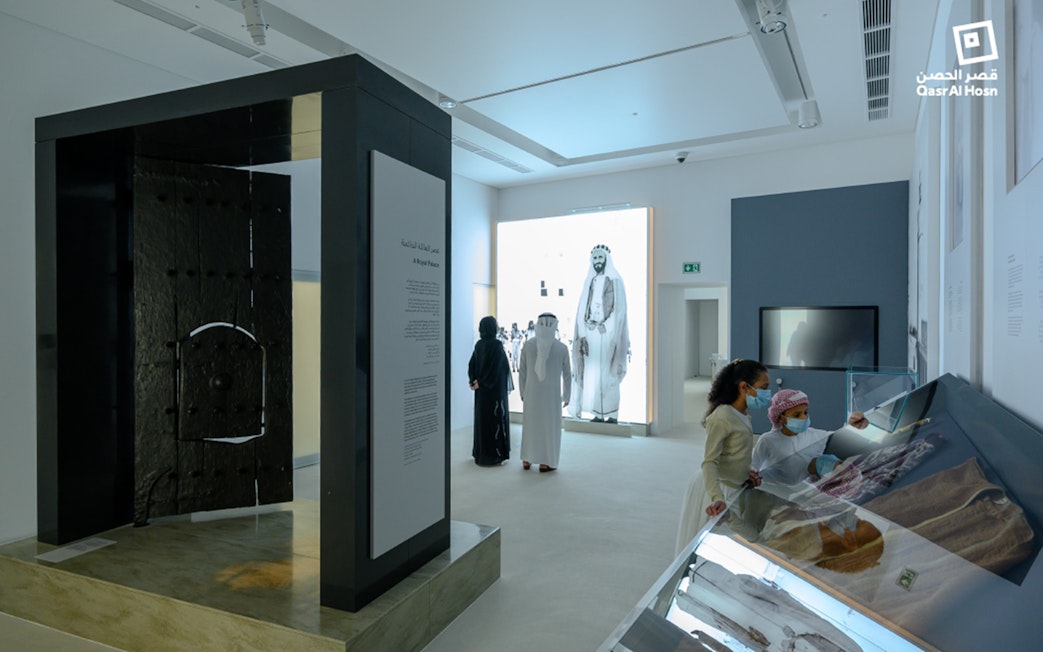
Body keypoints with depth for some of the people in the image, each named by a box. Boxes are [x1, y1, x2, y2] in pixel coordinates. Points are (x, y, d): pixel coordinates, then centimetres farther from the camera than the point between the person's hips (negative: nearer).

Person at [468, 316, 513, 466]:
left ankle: (480, 453, 20)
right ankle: (495, 455, 4)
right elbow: (496, 368, -21)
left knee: (481, 418, 13)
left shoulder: (478, 344, 5)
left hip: (481, 389, 7)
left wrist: (474, 381, -3)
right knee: (495, 418, 0)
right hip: (495, 389, -7)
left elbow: (471, 365, 4)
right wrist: (481, 382, -13)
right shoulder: (496, 344, -16)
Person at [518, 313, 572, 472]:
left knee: (530, 424, 15)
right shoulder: (562, 348, -8)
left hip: (532, 392, 2)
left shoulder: (527, 345, -6)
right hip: (552, 394, -2)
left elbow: (522, 372, 0)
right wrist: (566, 396, 10)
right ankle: (545, 462, 15)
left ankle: (527, 460, 23)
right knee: (549, 426, 10)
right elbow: (567, 374, -2)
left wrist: (522, 392, 12)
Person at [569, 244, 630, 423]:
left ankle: (612, 414, 2)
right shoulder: (589, 281, 13)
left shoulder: (614, 281, -1)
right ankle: (598, 413, 10)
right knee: (592, 373, 3)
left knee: (608, 373, -5)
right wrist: (583, 334, -3)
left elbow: (618, 309, -8)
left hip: (608, 333, -5)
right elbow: (583, 309, 9)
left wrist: (602, 325, -15)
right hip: (590, 333, 5)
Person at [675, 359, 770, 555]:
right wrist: (717, 498, -39)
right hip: (718, 489, -9)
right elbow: (709, 462, -28)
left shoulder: (743, 414, 5)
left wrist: (747, 472, -1)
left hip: (734, 488, 9)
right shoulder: (722, 417, -23)